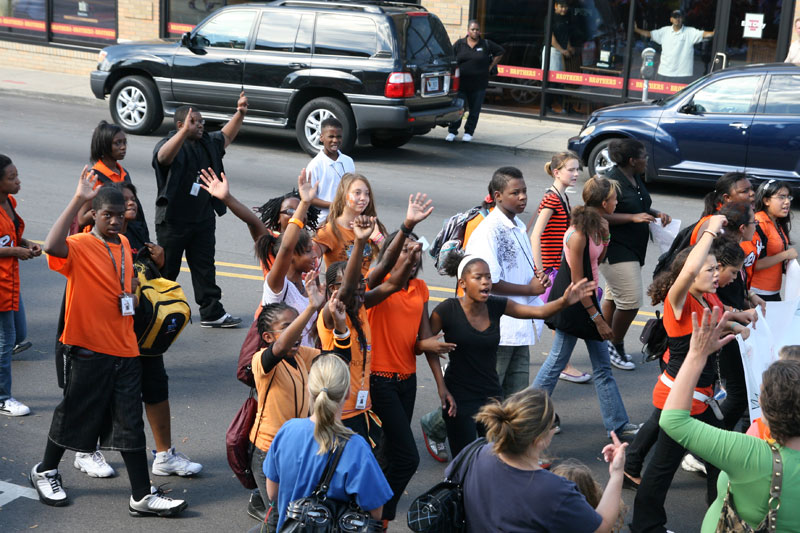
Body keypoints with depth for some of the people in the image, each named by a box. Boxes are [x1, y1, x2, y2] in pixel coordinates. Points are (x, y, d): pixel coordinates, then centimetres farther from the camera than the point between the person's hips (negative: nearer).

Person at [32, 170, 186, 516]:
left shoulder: (124, 244, 9)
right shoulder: (79, 246, -12)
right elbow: (52, 246, -38)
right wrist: (78, 200, -38)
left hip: (125, 349, 5)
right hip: (88, 348, -5)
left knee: (130, 424, 6)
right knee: (74, 415, 10)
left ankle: (142, 496, 10)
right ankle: (45, 471, 35)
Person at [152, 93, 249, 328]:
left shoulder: (208, 143, 8)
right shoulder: (171, 144, -15)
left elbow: (226, 136, 25)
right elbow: (164, 156, -38)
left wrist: (239, 114, 10)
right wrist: (185, 131, -52)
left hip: (203, 219, 6)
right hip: (173, 220, -6)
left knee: (204, 267, 9)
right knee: (166, 269, 5)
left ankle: (212, 313, 13)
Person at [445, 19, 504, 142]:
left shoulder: (486, 44, 3)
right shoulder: (459, 44, 3)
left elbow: (500, 52, 12)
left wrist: (490, 67, 5)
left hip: (479, 85, 1)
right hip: (461, 84, -1)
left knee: (474, 110, 7)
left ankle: (468, 132, 20)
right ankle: (452, 132, 10)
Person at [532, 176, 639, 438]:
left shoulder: (596, 226, 1)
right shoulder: (578, 234, -24)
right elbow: (577, 282, -21)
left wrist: (606, 239, -3)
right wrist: (597, 318, -17)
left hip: (587, 298, 9)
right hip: (572, 302, -9)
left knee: (602, 365, 12)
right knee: (558, 360, 5)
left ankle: (618, 423, 20)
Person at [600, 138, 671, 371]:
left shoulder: (635, 179, 11)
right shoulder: (612, 182, -19)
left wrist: (657, 214, 6)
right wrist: (634, 217, -25)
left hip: (632, 249, 10)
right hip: (615, 250, -10)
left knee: (613, 296, 16)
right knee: (631, 300, -10)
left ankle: (606, 344, 26)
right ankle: (615, 346, 6)